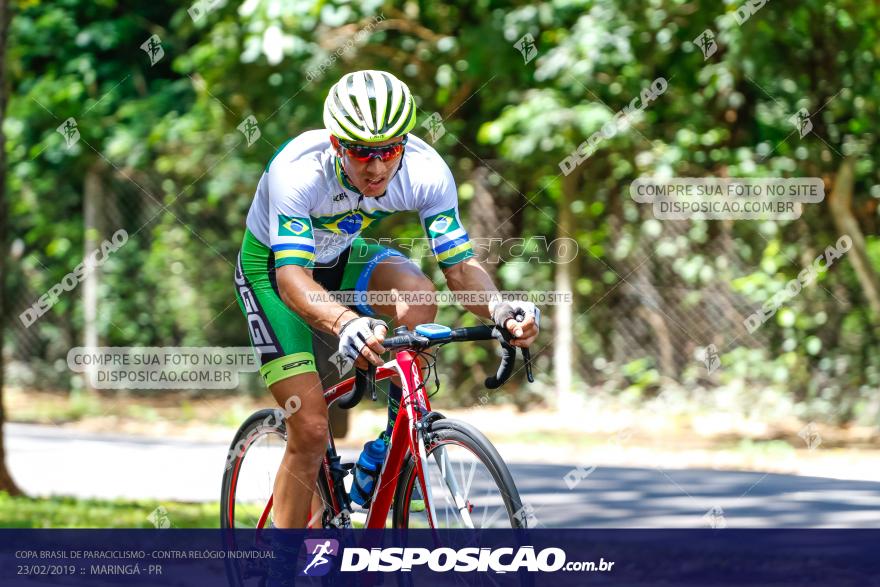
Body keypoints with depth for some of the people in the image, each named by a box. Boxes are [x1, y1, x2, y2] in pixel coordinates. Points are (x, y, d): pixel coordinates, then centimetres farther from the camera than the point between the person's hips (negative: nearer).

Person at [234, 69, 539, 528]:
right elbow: (292, 278, -45)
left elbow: (460, 266, -24)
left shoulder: (425, 170, -27)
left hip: (341, 257, 3)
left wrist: (498, 309, -46)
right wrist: (345, 322, -66)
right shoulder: (297, 172, -37)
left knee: (417, 292, -31)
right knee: (310, 432, -14)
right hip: (270, 266, -3)